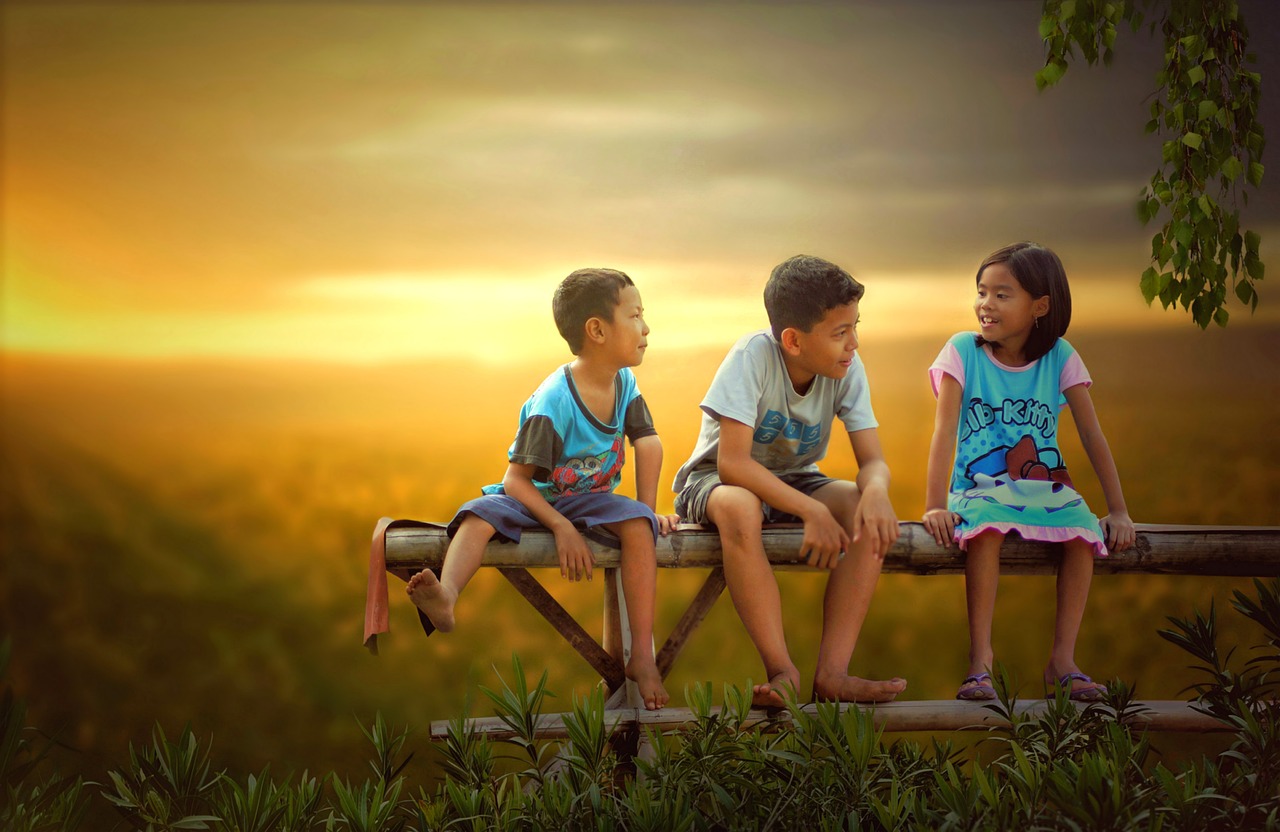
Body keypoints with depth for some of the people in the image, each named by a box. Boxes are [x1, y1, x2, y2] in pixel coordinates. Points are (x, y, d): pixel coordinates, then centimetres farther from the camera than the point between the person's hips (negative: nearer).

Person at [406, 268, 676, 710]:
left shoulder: (624, 383, -4)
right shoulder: (552, 404, -23)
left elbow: (649, 444, 4)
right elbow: (517, 478, -22)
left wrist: (648, 510, -3)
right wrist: (562, 528, -30)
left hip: (589, 499, 4)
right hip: (535, 499, -4)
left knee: (637, 524, -27)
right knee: (478, 515, -33)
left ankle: (642, 656, -28)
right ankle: (445, 599, -63)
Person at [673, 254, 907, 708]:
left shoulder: (847, 368, -12)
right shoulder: (754, 356, -26)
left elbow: (873, 459, -11)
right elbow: (732, 462, -31)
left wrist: (876, 490, -37)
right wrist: (812, 511, -39)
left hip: (794, 481, 5)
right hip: (716, 480, -4)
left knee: (869, 515, -24)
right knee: (739, 508, -40)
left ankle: (832, 671, -25)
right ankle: (782, 670, -31)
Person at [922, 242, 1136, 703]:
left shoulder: (1060, 357, 0)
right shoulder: (963, 351, -4)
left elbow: (1091, 434, -1)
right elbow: (944, 431, -11)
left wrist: (1118, 510, -6)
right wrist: (935, 506, -22)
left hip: (1047, 490, 2)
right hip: (980, 488, -2)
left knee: (1083, 534, -28)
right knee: (987, 529, -36)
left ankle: (1062, 659, -17)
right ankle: (980, 656, -26)